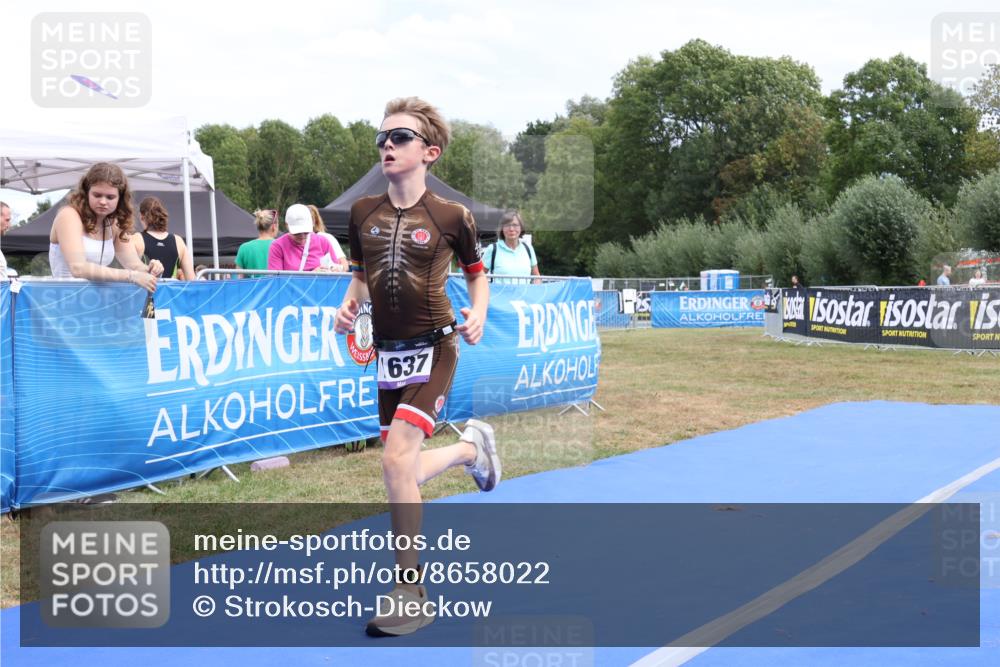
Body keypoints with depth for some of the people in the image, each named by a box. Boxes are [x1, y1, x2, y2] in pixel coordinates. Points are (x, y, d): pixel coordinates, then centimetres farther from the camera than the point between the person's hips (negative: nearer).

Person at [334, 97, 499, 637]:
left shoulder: (451, 217, -8)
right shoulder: (363, 213, 3)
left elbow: (477, 273, 8)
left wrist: (478, 314, -10)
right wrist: (348, 306, -2)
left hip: (434, 347, -5)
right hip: (389, 350, 6)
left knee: (396, 457, -21)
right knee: (402, 474, 11)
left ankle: (410, 591, -8)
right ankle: (470, 447, 44)